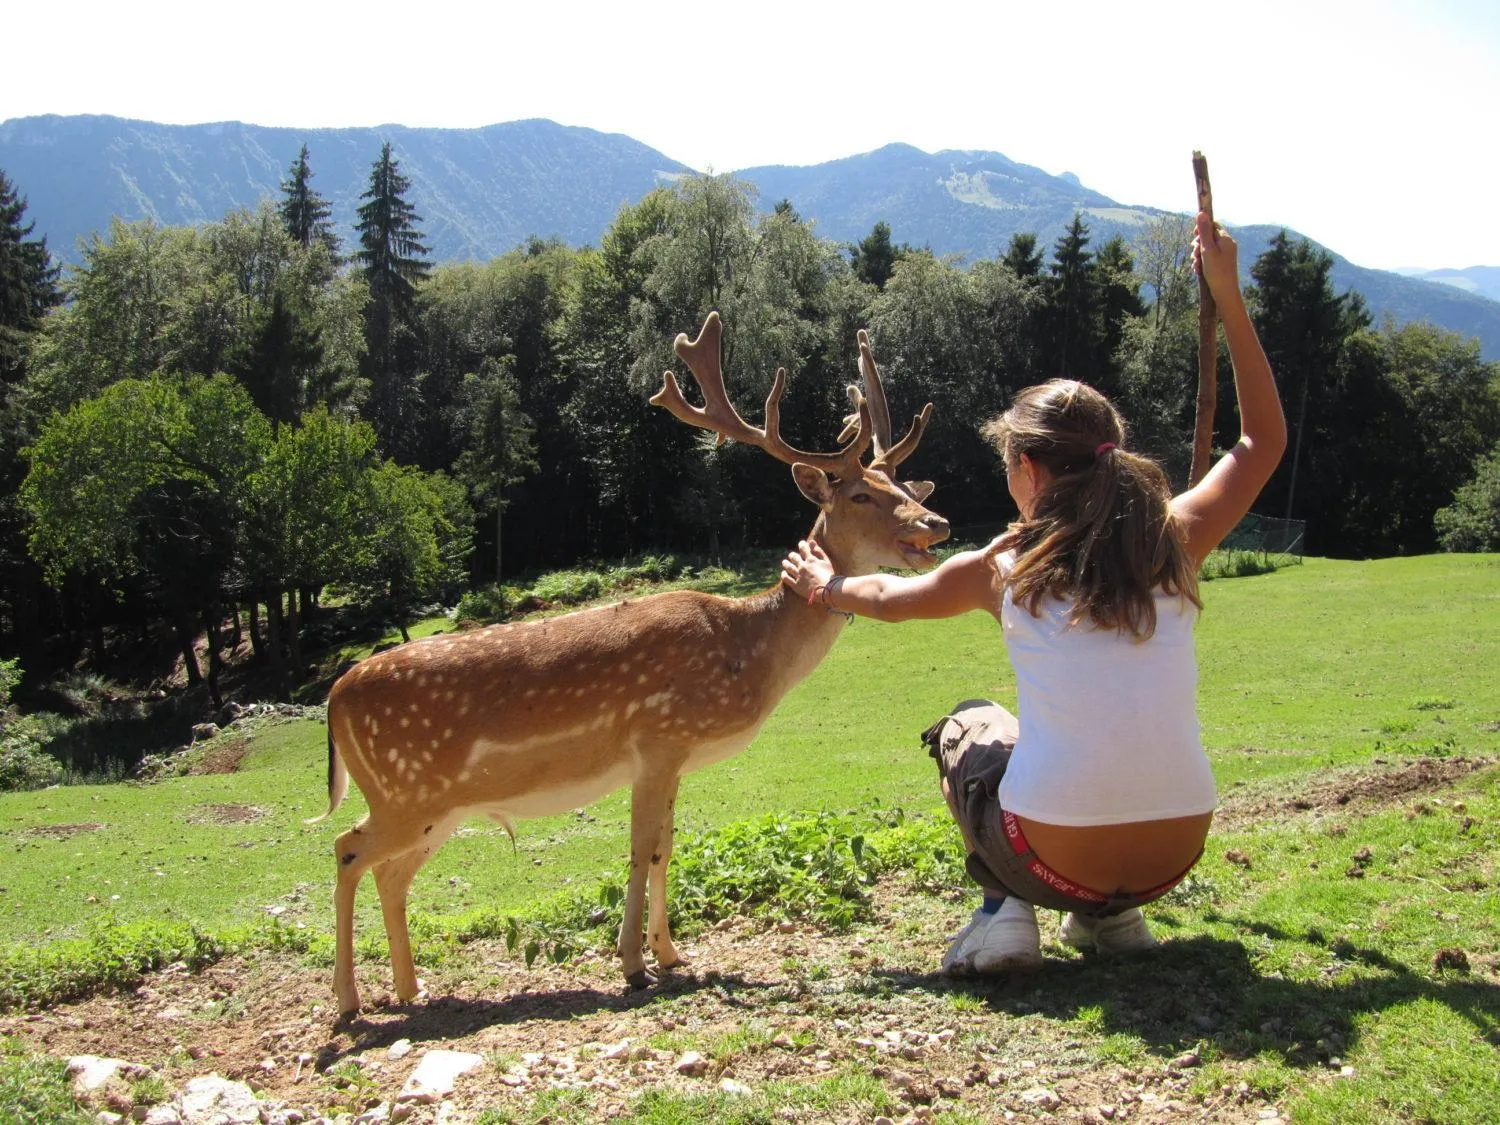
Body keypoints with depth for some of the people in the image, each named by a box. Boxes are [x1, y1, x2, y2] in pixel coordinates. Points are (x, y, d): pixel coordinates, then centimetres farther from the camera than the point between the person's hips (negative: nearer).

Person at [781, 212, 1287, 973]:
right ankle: (1111, 916, 22)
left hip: (1056, 861, -3)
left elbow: (890, 598, 19)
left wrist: (824, 585, 40)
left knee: (967, 729, 29)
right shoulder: (1174, 540, -1)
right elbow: (1264, 440, 17)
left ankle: (1005, 907, 9)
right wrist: (1229, 298, 18)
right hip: (1175, 858, 3)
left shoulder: (1006, 566, -2)